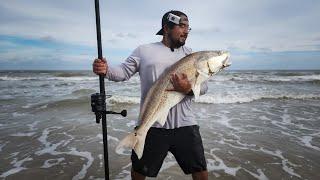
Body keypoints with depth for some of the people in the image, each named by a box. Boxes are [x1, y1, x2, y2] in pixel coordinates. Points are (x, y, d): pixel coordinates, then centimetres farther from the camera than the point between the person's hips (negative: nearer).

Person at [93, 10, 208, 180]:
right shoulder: (144, 50, 4)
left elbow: (203, 86, 4)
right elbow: (124, 72, 1)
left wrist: (188, 88, -18)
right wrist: (106, 70, -19)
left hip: (185, 124, 2)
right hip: (151, 125, -1)